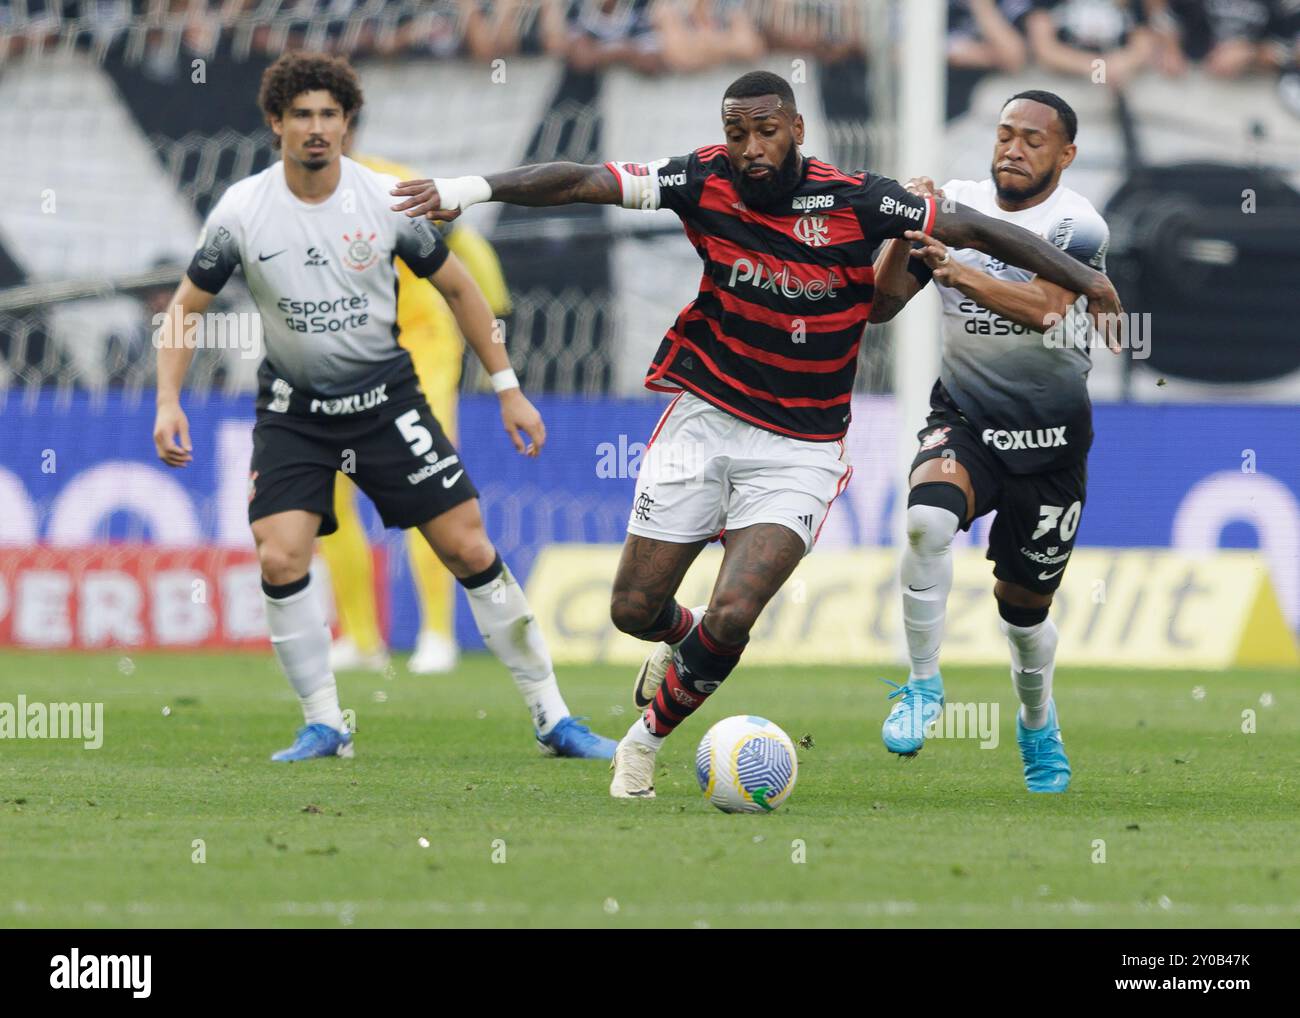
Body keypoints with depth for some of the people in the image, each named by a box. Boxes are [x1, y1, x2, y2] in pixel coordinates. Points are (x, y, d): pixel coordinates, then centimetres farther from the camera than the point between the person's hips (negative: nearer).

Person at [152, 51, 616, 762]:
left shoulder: (387, 200, -9)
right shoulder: (242, 211, -10)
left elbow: (455, 288, 4)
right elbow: (186, 307, 0)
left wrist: (508, 389, 4)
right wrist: (168, 402, -14)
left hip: (387, 399, 0)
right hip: (293, 408, 0)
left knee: (471, 551, -5)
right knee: (279, 561, -17)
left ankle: (550, 718, 5)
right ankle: (323, 725, 0)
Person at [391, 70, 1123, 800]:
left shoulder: (857, 202, -13)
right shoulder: (706, 181, -8)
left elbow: (977, 229, -9)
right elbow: (584, 182, -13)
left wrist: (1083, 278, -13)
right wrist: (474, 188, -24)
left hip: (800, 451, -2)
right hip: (704, 418, 2)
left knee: (731, 616, -17)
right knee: (634, 609, 4)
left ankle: (649, 736, 10)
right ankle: (680, 641, 42)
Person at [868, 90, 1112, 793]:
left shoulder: (1078, 226, -10)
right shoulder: (956, 205, 0)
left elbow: (1043, 306, -30)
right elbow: (880, 307, 0)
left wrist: (959, 270, -45)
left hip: (1049, 440, -1)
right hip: (963, 419, 1)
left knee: (1024, 604, 10)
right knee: (927, 520, -32)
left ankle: (1038, 725, 41)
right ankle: (923, 685, -15)